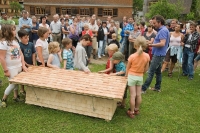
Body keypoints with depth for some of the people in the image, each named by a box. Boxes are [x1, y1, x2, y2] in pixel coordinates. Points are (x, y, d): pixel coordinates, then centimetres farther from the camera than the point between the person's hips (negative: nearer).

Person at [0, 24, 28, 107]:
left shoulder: (15, 41, 6)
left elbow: (21, 54, 8)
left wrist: (23, 65, 3)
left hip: (19, 67, 7)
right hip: (11, 69, -7)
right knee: (13, 84, -1)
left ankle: (16, 97, 33)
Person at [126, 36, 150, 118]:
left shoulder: (132, 56, -18)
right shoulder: (147, 56, -10)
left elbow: (127, 68, -8)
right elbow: (146, 69, 0)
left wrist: (126, 76, 8)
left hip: (132, 76, -3)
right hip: (140, 77, 3)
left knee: (133, 95, 2)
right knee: (138, 94, 15)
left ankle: (131, 112, 12)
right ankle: (136, 110, 31)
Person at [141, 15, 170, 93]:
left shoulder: (163, 30, -17)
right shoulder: (161, 30, 14)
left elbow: (162, 44, -26)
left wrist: (151, 45, -26)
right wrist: (152, 44, 8)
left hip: (158, 54, -10)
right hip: (158, 54, 11)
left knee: (151, 72, -9)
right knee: (158, 71, 16)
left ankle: (143, 88, -6)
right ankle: (157, 87, 26)